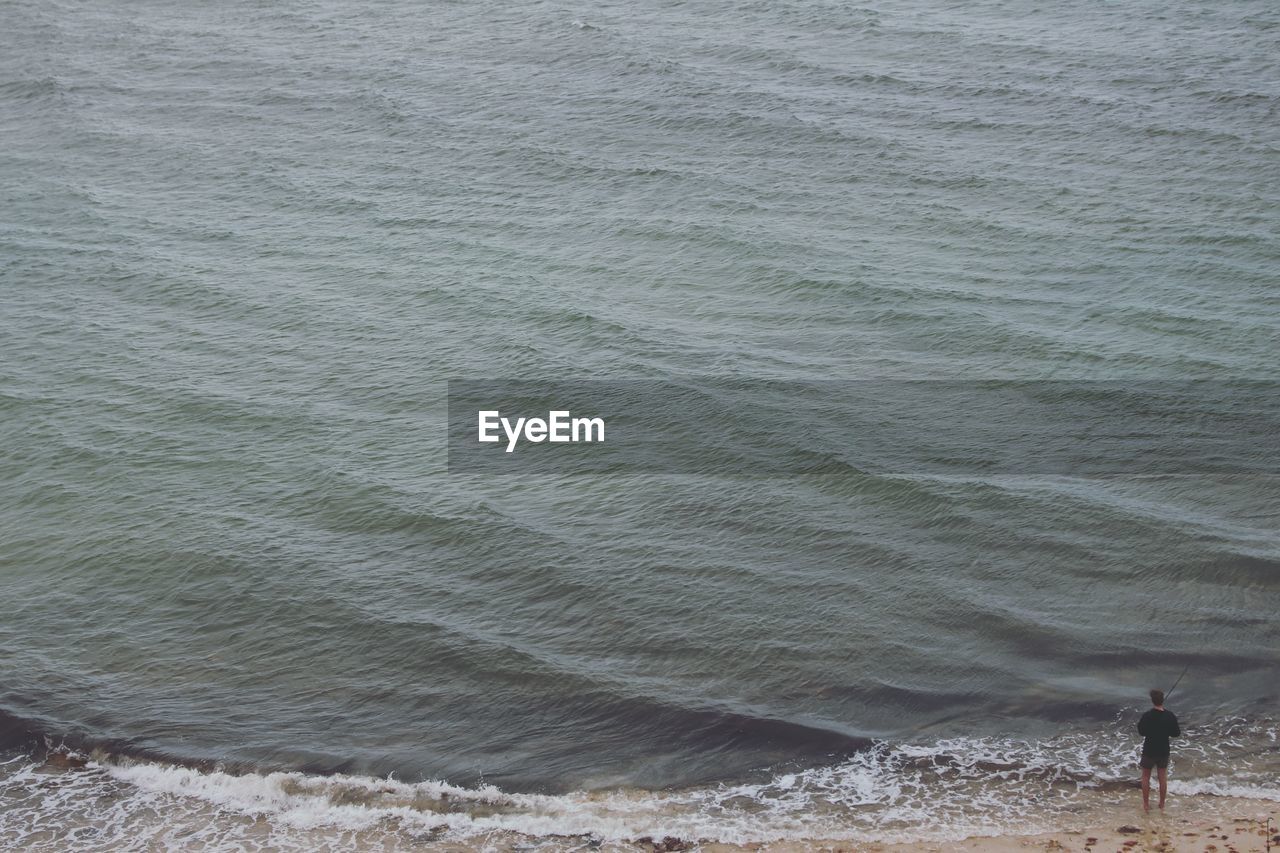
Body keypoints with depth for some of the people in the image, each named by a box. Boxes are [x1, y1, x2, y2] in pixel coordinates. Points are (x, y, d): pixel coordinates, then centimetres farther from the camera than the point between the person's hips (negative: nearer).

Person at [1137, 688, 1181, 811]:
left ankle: (1146, 803, 15)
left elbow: (1141, 732, -7)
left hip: (1149, 751, -2)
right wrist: (1179, 732, 17)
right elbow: (1176, 733, -4)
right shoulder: (1170, 716, -14)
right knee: (1163, 777, 18)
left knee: (1146, 777, 13)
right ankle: (1162, 803, 26)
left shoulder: (1147, 716, -21)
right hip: (1164, 751, 2)